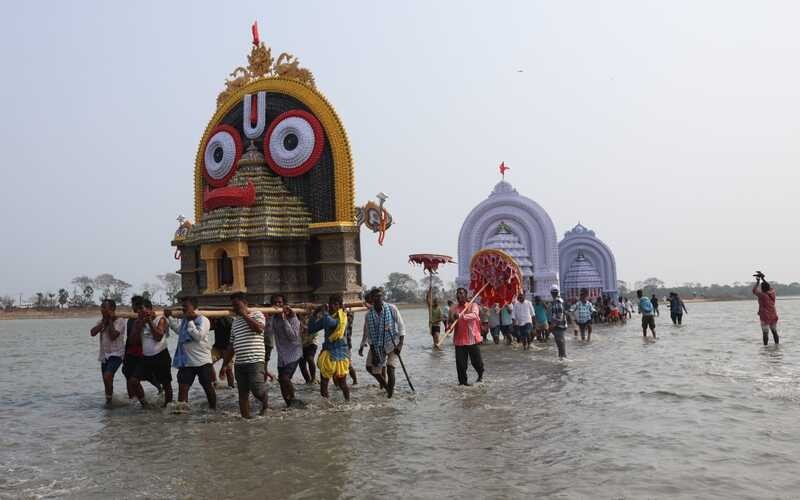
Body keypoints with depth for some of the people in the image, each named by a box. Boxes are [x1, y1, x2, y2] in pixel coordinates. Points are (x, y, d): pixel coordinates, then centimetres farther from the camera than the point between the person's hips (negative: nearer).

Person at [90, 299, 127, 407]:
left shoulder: (120, 321, -11)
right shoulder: (102, 321, 9)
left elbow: (113, 336, -23)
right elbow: (92, 332, -6)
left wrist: (110, 320, -15)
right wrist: (104, 321, -9)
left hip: (116, 354, -7)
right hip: (104, 354, 7)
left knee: (107, 376, -25)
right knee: (106, 380, 14)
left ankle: (109, 398, -8)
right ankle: (109, 400, 30)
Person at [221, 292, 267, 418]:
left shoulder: (257, 314, 3)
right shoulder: (235, 321, 19)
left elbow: (259, 328, -20)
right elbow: (231, 346, 22)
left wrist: (244, 315, -9)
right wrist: (225, 364, 18)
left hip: (255, 361, -6)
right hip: (239, 363, 6)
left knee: (257, 390, -14)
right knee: (243, 393, 4)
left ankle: (265, 403, 15)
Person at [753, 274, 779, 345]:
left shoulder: (762, 295, -19)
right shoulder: (772, 292, -1)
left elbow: (754, 291, -5)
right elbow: (769, 287, 19)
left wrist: (758, 281, 3)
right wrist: (763, 278, 19)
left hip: (765, 317, -6)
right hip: (774, 316, 6)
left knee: (765, 333, -4)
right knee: (774, 332, 14)